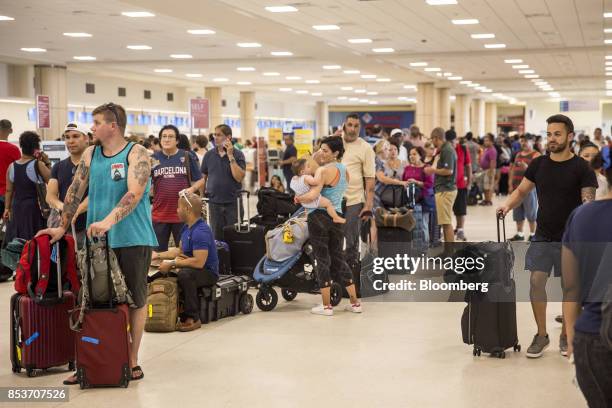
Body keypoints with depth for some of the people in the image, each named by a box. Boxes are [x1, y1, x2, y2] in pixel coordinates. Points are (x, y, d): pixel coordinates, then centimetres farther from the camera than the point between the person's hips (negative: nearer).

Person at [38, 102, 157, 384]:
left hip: (133, 239, -4)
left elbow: (134, 194, -22)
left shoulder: (136, 154, -9)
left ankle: (132, 360, 17)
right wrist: (62, 227, 13)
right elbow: (75, 192, 14)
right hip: (98, 239, 5)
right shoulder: (90, 155, 9)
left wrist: (108, 221, -33)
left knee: (135, 300, 5)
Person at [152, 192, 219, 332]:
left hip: (208, 272, -10)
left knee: (184, 274, -38)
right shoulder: (186, 227, 8)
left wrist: (172, 264, -24)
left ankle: (192, 318, -27)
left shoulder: (201, 231, -23)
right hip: (190, 268, 10)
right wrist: (158, 255, 21)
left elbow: (199, 262, -30)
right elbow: (180, 251, 22)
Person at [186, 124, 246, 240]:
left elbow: (239, 177, -14)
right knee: (217, 236, 8)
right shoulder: (209, 155, 6)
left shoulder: (237, 154, -2)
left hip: (233, 203, -3)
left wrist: (230, 156, -16)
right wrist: (193, 188, -4)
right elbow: (204, 178, 13)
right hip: (214, 203, 3)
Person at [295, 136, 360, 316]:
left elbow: (312, 196, -21)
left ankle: (326, 306, 6)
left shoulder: (326, 171, -14)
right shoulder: (345, 171, 10)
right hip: (337, 217, 7)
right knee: (338, 258, 16)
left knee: (322, 260, 2)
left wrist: (299, 198, -2)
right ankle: (355, 303, 17)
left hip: (319, 217, -7)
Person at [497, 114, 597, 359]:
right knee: (536, 281, -5)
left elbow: (589, 203, -12)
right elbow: (522, 191, 10)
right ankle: (541, 335, 9)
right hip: (543, 236, 3)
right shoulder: (539, 164, 4)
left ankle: (566, 336, 22)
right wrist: (508, 205, -8)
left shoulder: (581, 168, -7)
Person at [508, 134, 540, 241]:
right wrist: (510, 185, 9)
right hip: (517, 187, 7)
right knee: (518, 213, 9)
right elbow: (513, 170, 17)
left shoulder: (536, 155, -3)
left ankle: (532, 234, 5)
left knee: (531, 212, -3)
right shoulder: (518, 155, 18)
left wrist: (527, 167, -30)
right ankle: (519, 234, 16)